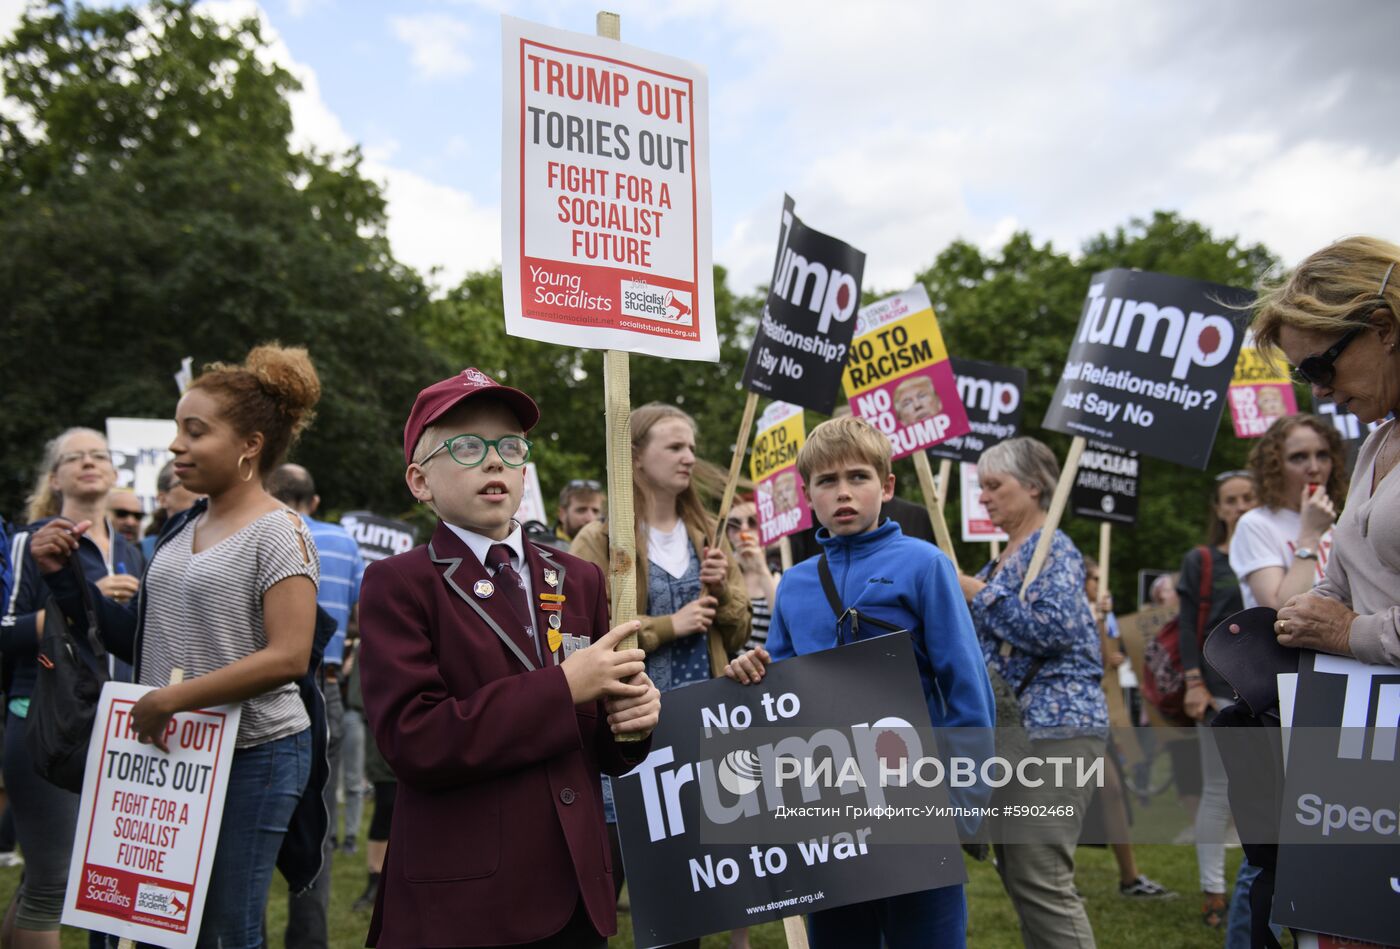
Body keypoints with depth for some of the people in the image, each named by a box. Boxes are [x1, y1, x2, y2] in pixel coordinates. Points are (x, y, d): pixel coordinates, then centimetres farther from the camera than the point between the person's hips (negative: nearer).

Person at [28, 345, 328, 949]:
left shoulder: (278, 532, -11)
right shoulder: (183, 530, 12)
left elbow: (289, 657, -20)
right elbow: (145, 643, 14)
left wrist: (171, 699, -20)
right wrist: (65, 578, 8)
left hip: (252, 756, -7)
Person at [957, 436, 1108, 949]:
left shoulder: (1052, 548, -7)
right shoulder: (1005, 558, 18)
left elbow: (1057, 627, -23)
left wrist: (979, 594, -15)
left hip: (1054, 725, -10)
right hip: (1009, 727, 10)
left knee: (1040, 879, -11)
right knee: (1016, 872, 11)